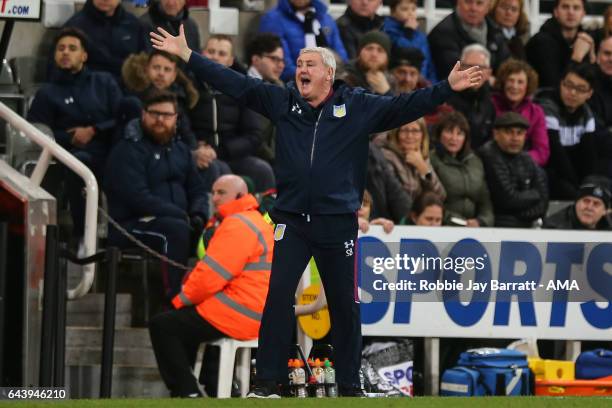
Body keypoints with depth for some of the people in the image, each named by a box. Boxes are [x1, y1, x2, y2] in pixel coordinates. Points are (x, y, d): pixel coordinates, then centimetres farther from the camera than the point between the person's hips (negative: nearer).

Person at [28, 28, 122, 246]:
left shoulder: (104, 82, 22)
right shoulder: (48, 93, 18)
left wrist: (93, 131, -4)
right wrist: (71, 138, -5)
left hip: (110, 153, 2)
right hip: (77, 155, -2)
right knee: (80, 162, -39)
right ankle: (82, 235, -33)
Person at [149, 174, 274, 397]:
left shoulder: (237, 224, -13)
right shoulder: (255, 221, 22)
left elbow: (212, 276, -18)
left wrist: (181, 300, -4)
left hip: (237, 315, -11)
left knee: (162, 326, -8)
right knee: (182, 322, 28)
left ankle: (186, 392, -10)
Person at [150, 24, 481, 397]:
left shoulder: (358, 107, 0)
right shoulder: (282, 101, 5)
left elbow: (405, 106, -4)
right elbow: (235, 83, 4)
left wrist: (447, 87, -15)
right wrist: (187, 55, -1)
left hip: (339, 223, -1)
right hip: (292, 221, 1)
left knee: (345, 304, 7)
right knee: (278, 296, -4)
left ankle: (350, 385, 17)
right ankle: (268, 381, 1)